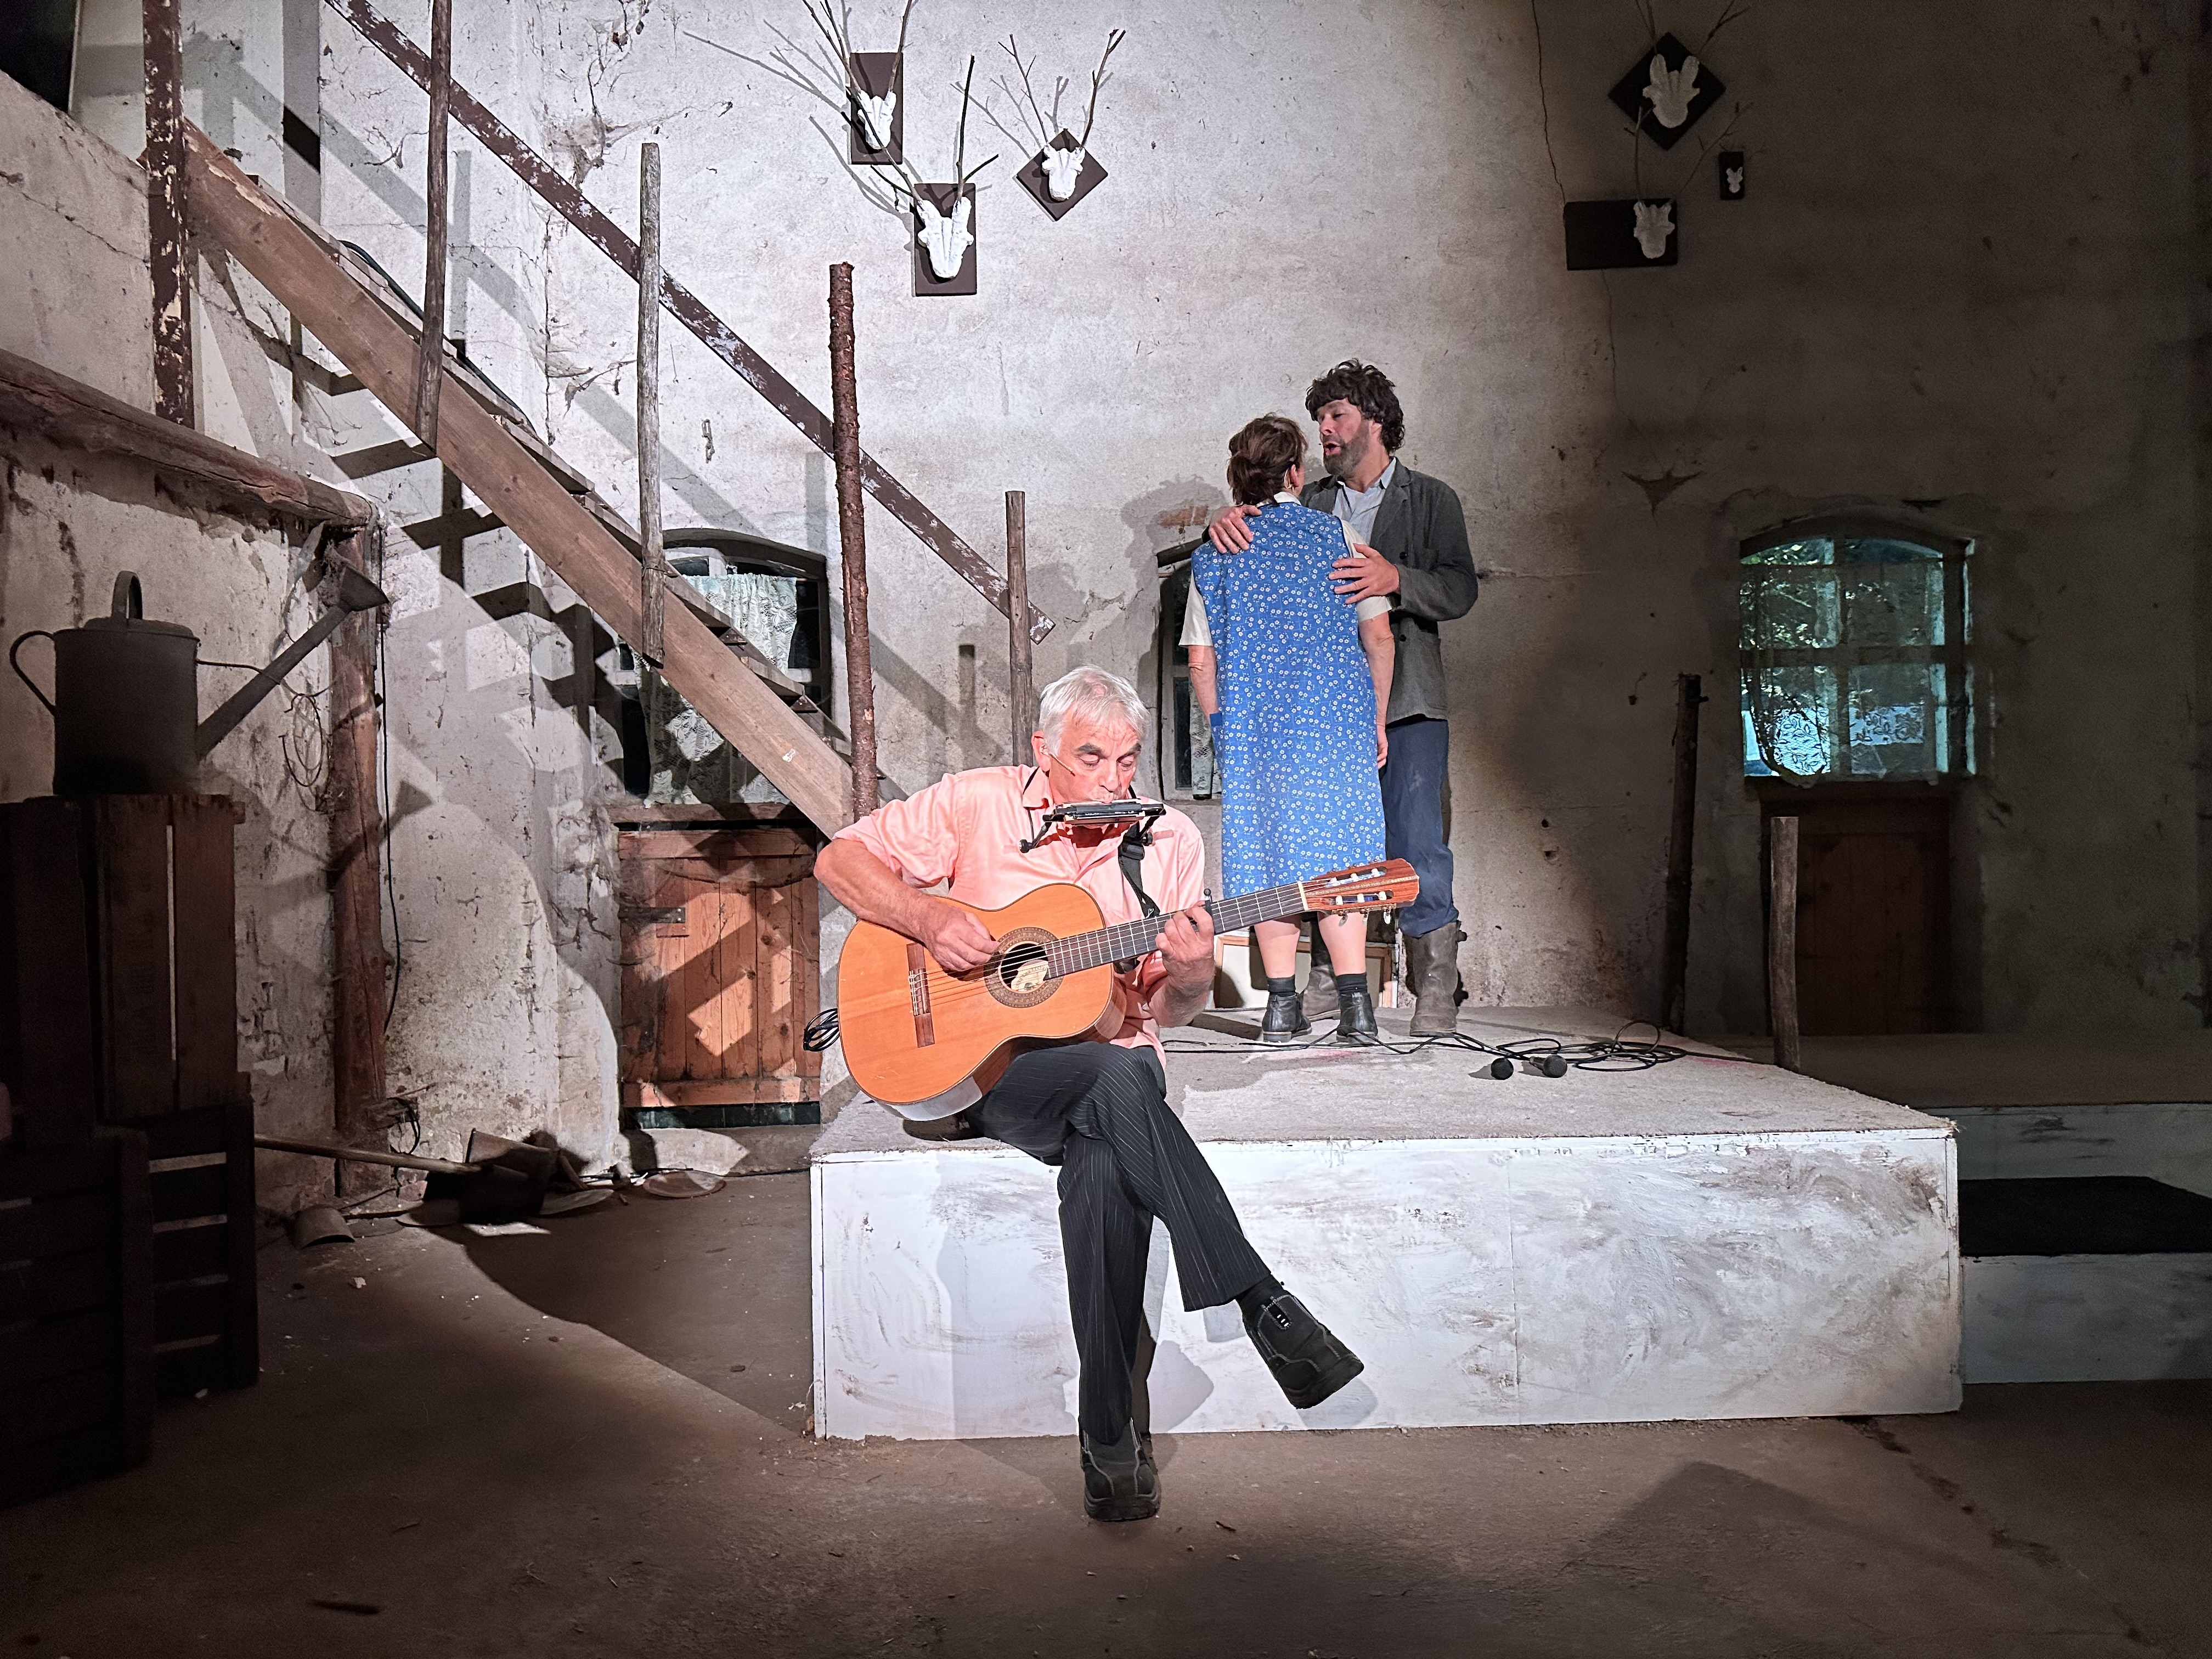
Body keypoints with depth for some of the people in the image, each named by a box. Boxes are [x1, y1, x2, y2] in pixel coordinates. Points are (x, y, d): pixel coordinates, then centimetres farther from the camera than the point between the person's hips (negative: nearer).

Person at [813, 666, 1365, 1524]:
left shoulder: (1170, 842, 5)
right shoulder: (975, 804, -1)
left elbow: (1167, 1010, 9)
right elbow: (841, 858, 0)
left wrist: (1191, 974, -16)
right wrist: (927, 918, -17)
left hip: (1115, 1063, 2)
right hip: (980, 1061, -1)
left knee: (1106, 1168, -35)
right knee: (1116, 1080, -36)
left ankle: (1110, 1433, -23)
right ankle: (1260, 1303, -32)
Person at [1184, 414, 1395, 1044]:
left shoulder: (1212, 556, 6)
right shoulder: (1336, 535, 2)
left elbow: (1201, 663, 6)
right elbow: (1379, 638, 1)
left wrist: (1224, 730, 17)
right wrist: (1378, 720, 11)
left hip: (1250, 731, 2)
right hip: (1336, 720, -1)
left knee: (1267, 855, 7)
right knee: (1336, 856, 2)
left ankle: (1281, 1004, 9)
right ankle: (1355, 1005, -3)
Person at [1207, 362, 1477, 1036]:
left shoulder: (1430, 499, 8)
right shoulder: (1310, 503, 17)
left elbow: (1460, 589, -4)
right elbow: (1260, 554, 11)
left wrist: (1395, 580, -23)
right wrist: (1228, 523, -11)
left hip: (1405, 701, -3)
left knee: (1415, 843, -8)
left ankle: (1436, 987, 0)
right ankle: (1329, 974, 16)